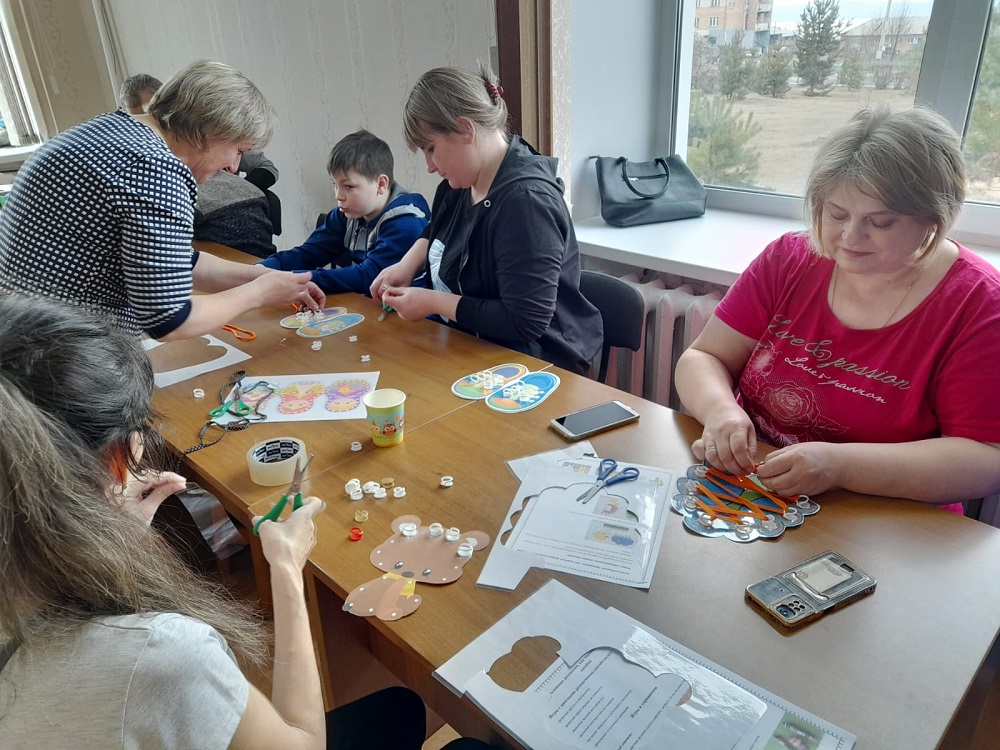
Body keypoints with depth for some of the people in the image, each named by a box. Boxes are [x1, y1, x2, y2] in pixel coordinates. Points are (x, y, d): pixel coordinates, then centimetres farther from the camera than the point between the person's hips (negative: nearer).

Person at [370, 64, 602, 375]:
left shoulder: (525, 200, -26)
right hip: (476, 348, 8)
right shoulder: (461, 181, 3)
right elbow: (436, 231, 25)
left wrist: (432, 302, -19)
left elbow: (525, 321, -28)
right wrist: (406, 266, 5)